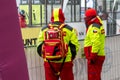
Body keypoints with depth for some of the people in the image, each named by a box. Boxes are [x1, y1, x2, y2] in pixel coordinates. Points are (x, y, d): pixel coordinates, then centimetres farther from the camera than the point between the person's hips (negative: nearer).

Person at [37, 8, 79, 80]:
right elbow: (75, 46, 1)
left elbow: (39, 46, 7)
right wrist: (71, 57, 18)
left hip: (49, 62, 2)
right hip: (65, 62, -2)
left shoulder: (44, 30, 3)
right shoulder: (69, 29, -2)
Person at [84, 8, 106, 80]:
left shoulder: (94, 27, -14)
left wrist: (93, 56, -24)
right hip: (99, 56, 11)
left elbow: (96, 43, -25)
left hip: (95, 57, -11)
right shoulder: (98, 25, 19)